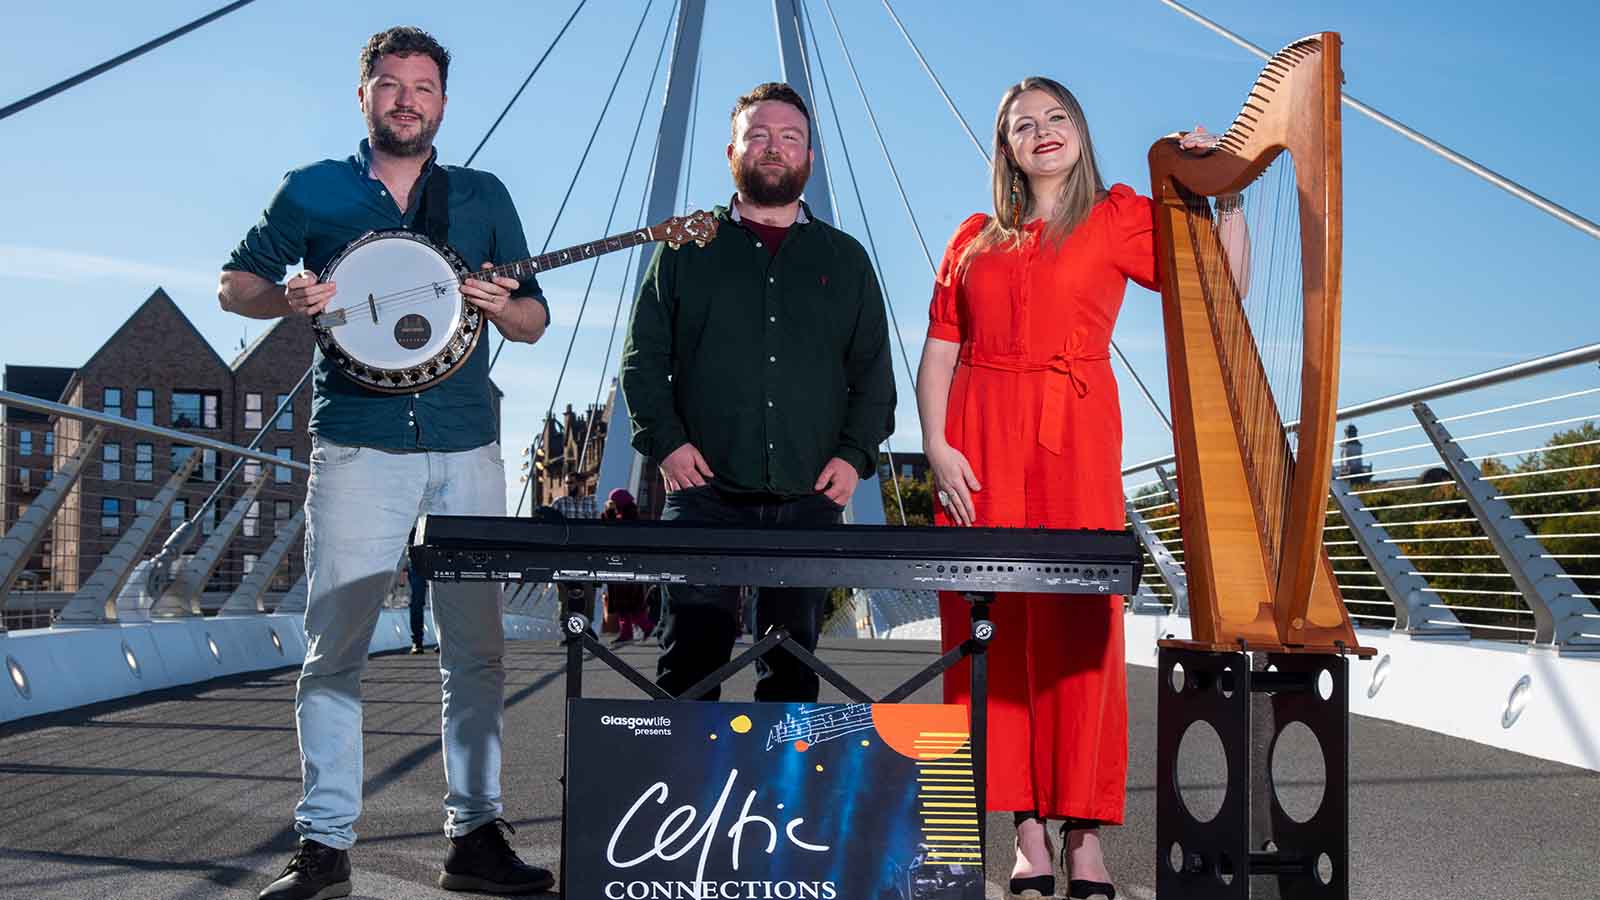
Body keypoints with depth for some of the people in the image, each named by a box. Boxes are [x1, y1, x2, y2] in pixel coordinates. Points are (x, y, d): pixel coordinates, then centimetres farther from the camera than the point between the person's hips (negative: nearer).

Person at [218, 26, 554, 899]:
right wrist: (289, 297, -8)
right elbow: (233, 283, 14)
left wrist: (499, 304, -8)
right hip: (357, 447, -2)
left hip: (466, 450, 2)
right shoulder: (314, 191, 9)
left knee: (475, 648, 3)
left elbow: (536, 321, 15)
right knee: (334, 647, -2)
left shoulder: (482, 196, 14)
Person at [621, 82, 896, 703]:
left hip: (811, 498, 2)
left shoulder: (844, 259, 17)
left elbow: (874, 372, 13)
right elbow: (643, 356, 8)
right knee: (692, 658, -6)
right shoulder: (687, 249, 12)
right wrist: (665, 441, -6)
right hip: (706, 494, -1)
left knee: (794, 664, 6)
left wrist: (854, 455, -1)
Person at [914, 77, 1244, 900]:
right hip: (981, 439, 3)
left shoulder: (1118, 217, 10)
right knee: (994, 622, -2)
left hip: (1076, 437, -2)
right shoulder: (975, 240, 16)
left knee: (1076, 621, -6)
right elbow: (938, 354, 10)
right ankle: (1027, 827, 5)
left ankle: (1083, 830, 2)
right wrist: (937, 446, -3)